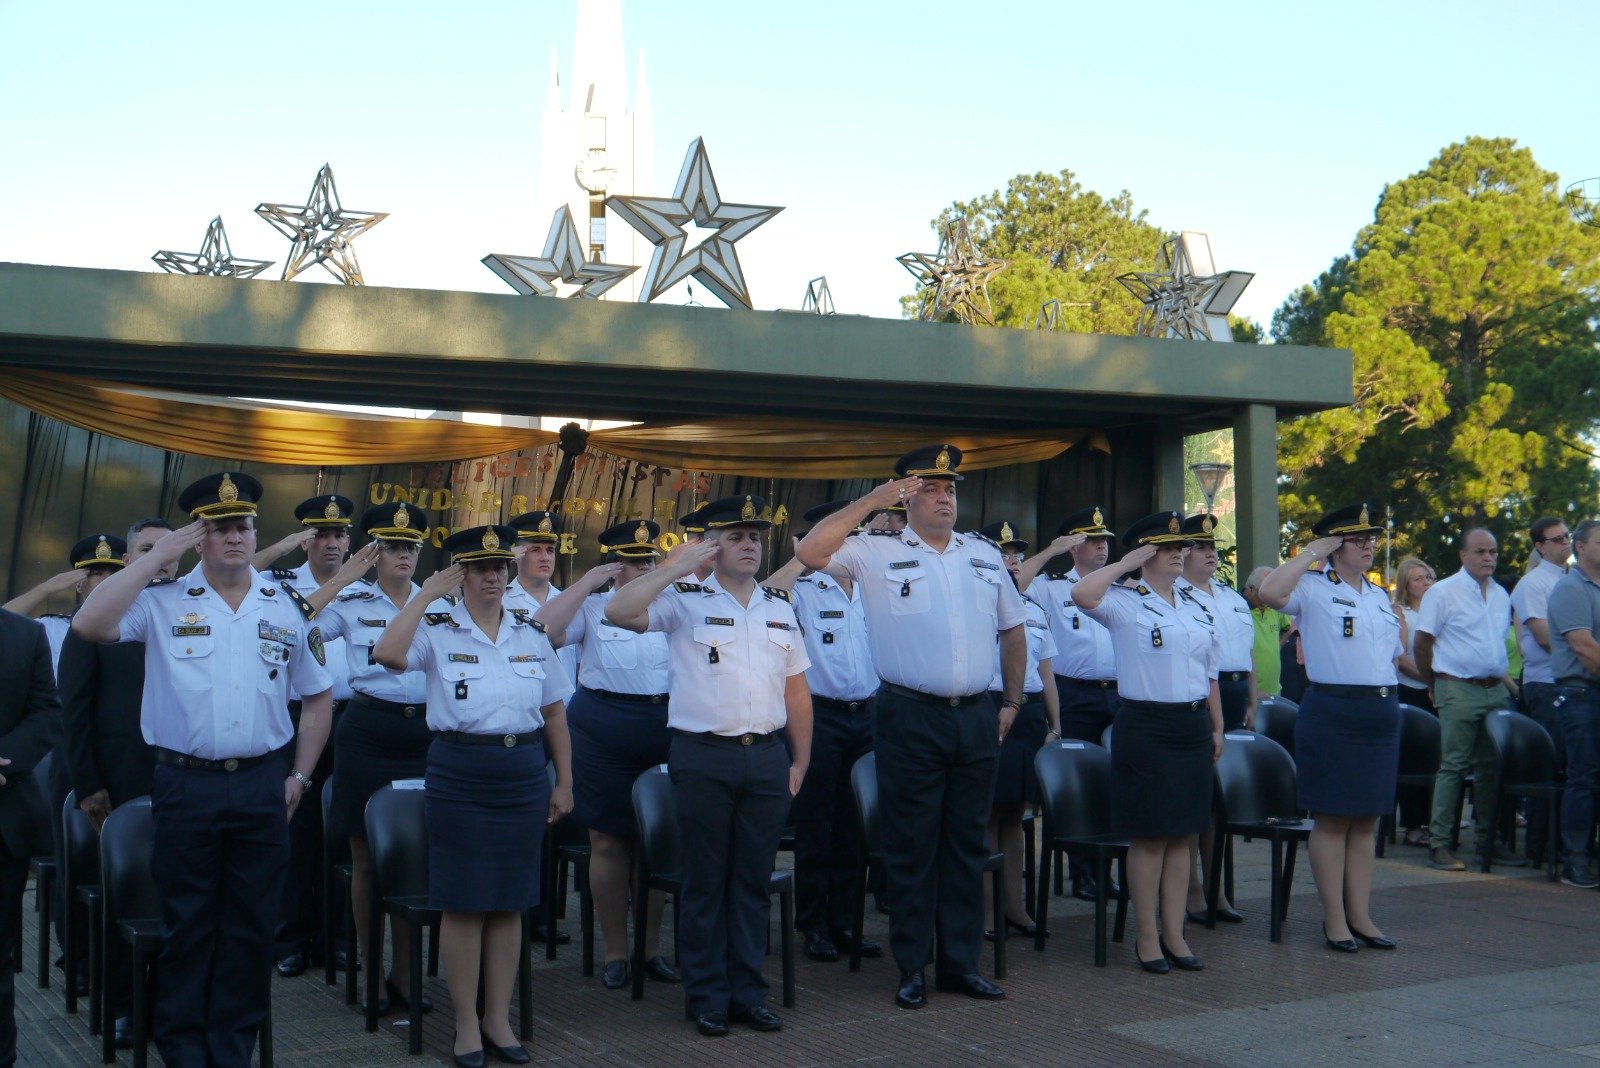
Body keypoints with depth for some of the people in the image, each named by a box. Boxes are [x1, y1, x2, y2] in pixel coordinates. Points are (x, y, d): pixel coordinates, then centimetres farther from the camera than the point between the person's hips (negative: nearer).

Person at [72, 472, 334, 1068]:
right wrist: (155, 558, -14)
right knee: (187, 925, 8)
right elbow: (88, 624, -19)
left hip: (262, 787, 2)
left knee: (252, 925, 10)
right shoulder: (163, 601, -1)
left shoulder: (288, 608, 7)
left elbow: (318, 695, 15)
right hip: (184, 787, -2)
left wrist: (300, 776, 8)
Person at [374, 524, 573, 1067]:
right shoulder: (437, 630, -2)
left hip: (523, 774, 4)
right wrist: (425, 594, -16)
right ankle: (467, 1023, 13)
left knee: (510, 900, 9)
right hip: (459, 774, -3)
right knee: (463, 903, 1)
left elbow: (555, 713, 13)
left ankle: (499, 1018, 21)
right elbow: (388, 654, -23)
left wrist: (564, 782, 11)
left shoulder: (532, 634, 9)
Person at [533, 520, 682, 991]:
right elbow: (542, 632, -12)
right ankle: (615, 950, 16)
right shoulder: (591, 608, 4)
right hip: (603, 733, -2)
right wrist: (587, 581, -11)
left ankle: (652, 946, 20)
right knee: (607, 841, 4)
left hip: (664, 732, 2)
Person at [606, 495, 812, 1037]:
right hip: (704, 758, -4)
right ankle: (706, 994, 15)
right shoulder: (685, 600, -1)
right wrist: (675, 566, -16)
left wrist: (800, 760, 11)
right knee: (704, 880, 4)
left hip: (767, 757, 4)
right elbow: (619, 611, -18)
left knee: (755, 879, 10)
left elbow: (796, 690, 15)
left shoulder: (781, 607, 14)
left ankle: (748, 990, 20)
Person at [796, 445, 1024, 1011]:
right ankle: (912, 967, 13)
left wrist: (1012, 700, 17)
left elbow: (1013, 629, 21)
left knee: (967, 842, 11)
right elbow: (810, 551, -17)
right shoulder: (876, 553, -1)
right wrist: (871, 501, -13)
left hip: (977, 717, 4)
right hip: (911, 717, -4)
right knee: (911, 846, 2)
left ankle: (960, 962, 21)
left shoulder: (985, 555, 13)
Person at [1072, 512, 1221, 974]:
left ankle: (1175, 934, 19)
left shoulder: (1197, 608, 14)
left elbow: (1210, 672, 19)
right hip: (1145, 725, -6)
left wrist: (1217, 727, 17)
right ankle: (1148, 939, 10)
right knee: (1148, 835, 0)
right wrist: (1127, 562, -15)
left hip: (1193, 725, 6)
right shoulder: (1124, 603, -6)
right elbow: (1082, 594, -28)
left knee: (1182, 834, 10)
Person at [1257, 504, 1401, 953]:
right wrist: (1312, 552, -16)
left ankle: (1361, 915, 17)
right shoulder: (1312, 588, -5)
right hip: (1332, 711, -7)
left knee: (1366, 819, 10)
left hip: (1382, 711, 7)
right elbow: (1269, 592, -26)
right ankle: (1335, 919, 7)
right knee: (1331, 818, 0)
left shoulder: (1380, 597, 17)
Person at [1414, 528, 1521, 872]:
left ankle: (1489, 840, 19)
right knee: (1453, 766, -7)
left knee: (1492, 767, 10)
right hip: (1459, 691, -6)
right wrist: (1436, 686, -1)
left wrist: (1501, 676, 15)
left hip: (1496, 691, 7)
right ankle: (1439, 844, -4)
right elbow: (1422, 644, -6)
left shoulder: (1501, 595, 15)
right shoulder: (1443, 592, -6)